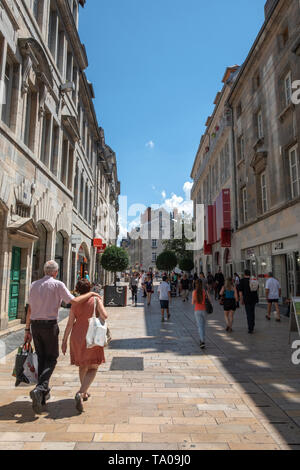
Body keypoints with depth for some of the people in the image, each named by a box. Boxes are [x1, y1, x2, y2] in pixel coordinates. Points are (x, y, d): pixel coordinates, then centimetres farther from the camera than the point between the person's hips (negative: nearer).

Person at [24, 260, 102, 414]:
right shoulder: (58, 285, -9)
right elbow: (74, 302, -15)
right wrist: (91, 294, -2)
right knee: (51, 358, 6)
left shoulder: (34, 285, 8)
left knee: (41, 358, 17)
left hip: (35, 325, 6)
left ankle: (44, 393, 26)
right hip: (49, 325, -5)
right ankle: (39, 389, -13)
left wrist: (27, 329, 16)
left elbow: (30, 309, 10)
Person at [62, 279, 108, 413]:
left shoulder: (75, 303, 0)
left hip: (77, 337, 4)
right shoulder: (96, 300, -8)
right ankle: (80, 393, -16)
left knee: (83, 366, 22)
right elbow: (104, 316, -17)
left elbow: (70, 323, -2)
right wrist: (99, 317, 7)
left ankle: (85, 393, 36)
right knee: (92, 368, 4)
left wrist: (64, 340, 4)